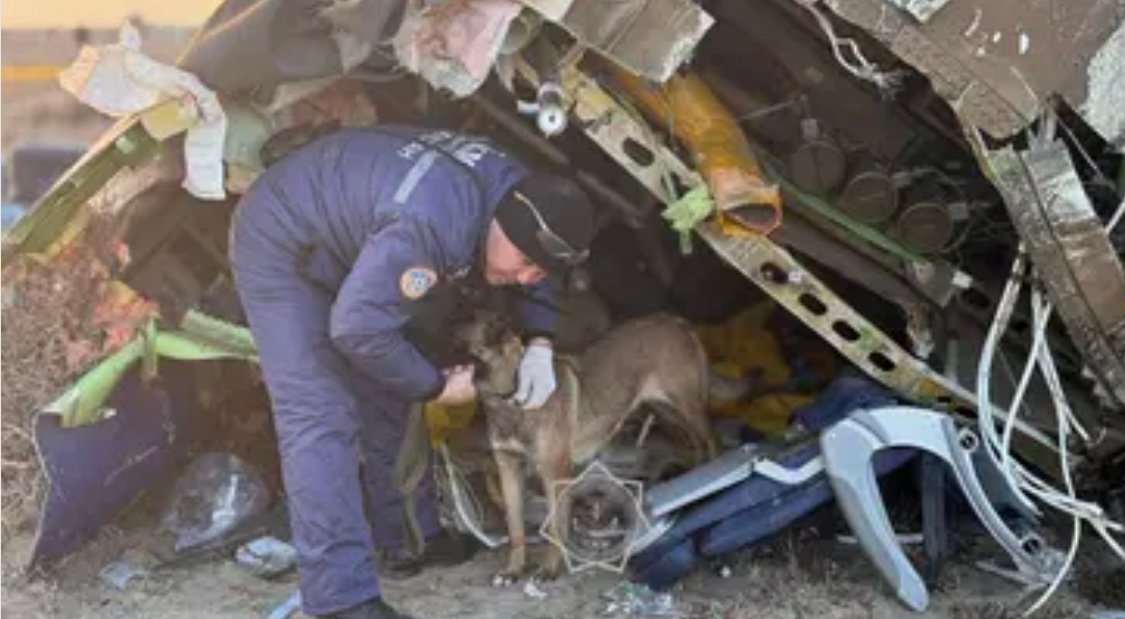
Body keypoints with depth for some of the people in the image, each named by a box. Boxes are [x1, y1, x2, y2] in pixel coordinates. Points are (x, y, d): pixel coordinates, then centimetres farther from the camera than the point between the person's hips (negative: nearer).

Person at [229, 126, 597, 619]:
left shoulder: (520, 192, -11)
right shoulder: (431, 223, -40)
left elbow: (531, 278, 10)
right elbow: (358, 328, -35)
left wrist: (539, 345, -6)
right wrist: (437, 387, -21)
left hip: (344, 243, 9)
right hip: (280, 246, -9)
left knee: (386, 400, 14)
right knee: (320, 419, -17)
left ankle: (410, 536, 29)